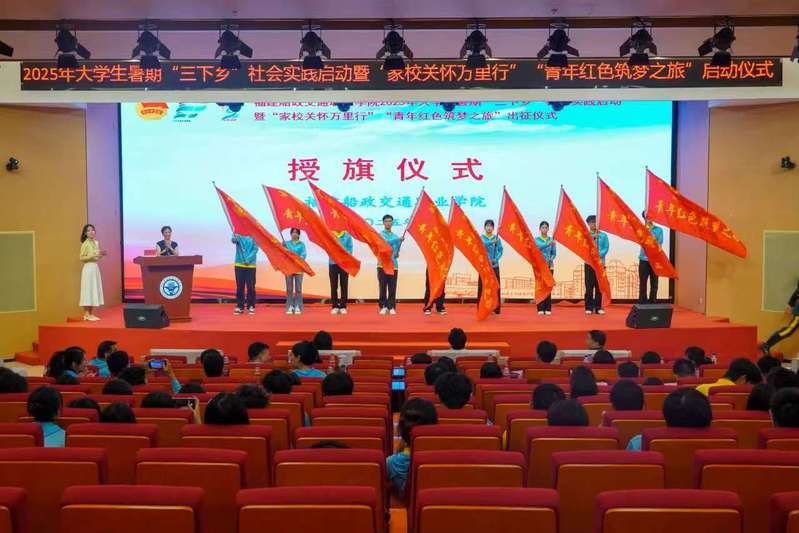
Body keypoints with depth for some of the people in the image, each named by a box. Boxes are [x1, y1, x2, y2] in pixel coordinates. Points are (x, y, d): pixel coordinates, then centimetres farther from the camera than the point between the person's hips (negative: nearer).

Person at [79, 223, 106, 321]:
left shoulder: (96, 243, 12)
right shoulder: (85, 244, -10)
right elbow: (82, 258, -14)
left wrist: (101, 255, 2)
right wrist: (93, 255, -21)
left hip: (96, 268, 8)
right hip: (88, 269, -8)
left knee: (94, 290, 8)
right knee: (88, 290, -6)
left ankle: (91, 314, 12)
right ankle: (86, 314, -3)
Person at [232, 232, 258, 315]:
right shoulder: (238, 235, 3)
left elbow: (255, 249, -5)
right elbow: (233, 240, -17)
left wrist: (249, 259, -17)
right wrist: (235, 237, -41)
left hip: (251, 265, -1)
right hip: (239, 265, 1)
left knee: (251, 286, 2)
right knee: (239, 287, 4)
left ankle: (251, 306, 11)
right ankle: (240, 306, 11)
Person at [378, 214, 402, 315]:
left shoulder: (395, 236, 15)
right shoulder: (380, 234, 2)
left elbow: (397, 249, 15)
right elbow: (385, 242, -17)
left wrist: (397, 254, -7)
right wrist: (398, 240, -25)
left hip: (393, 265, 3)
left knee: (392, 288, 1)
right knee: (382, 287, -1)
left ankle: (391, 307, 6)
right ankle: (383, 307, 5)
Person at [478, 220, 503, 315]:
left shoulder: (497, 238, 7)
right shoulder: (481, 237, 3)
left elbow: (500, 250, 3)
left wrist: (496, 258, -14)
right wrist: (490, 242, -28)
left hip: (494, 265, 1)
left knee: (495, 286, -2)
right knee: (482, 286, -3)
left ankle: (496, 308, 5)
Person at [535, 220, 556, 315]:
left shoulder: (551, 239, 5)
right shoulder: (536, 239, -1)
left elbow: (554, 253, 5)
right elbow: (540, 246, -22)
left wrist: (551, 259, -15)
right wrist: (548, 244, -39)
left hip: (549, 265, 2)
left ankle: (548, 309, 6)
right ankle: (540, 308, 1)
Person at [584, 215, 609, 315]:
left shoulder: (603, 235, 5)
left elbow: (606, 248, -2)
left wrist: (598, 255, -18)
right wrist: (593, 237, -22)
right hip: (589, 263, -1)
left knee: (599, 286, 3)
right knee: (589, 286, -1)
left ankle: (598, 307, 8)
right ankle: (589, 307, 4)